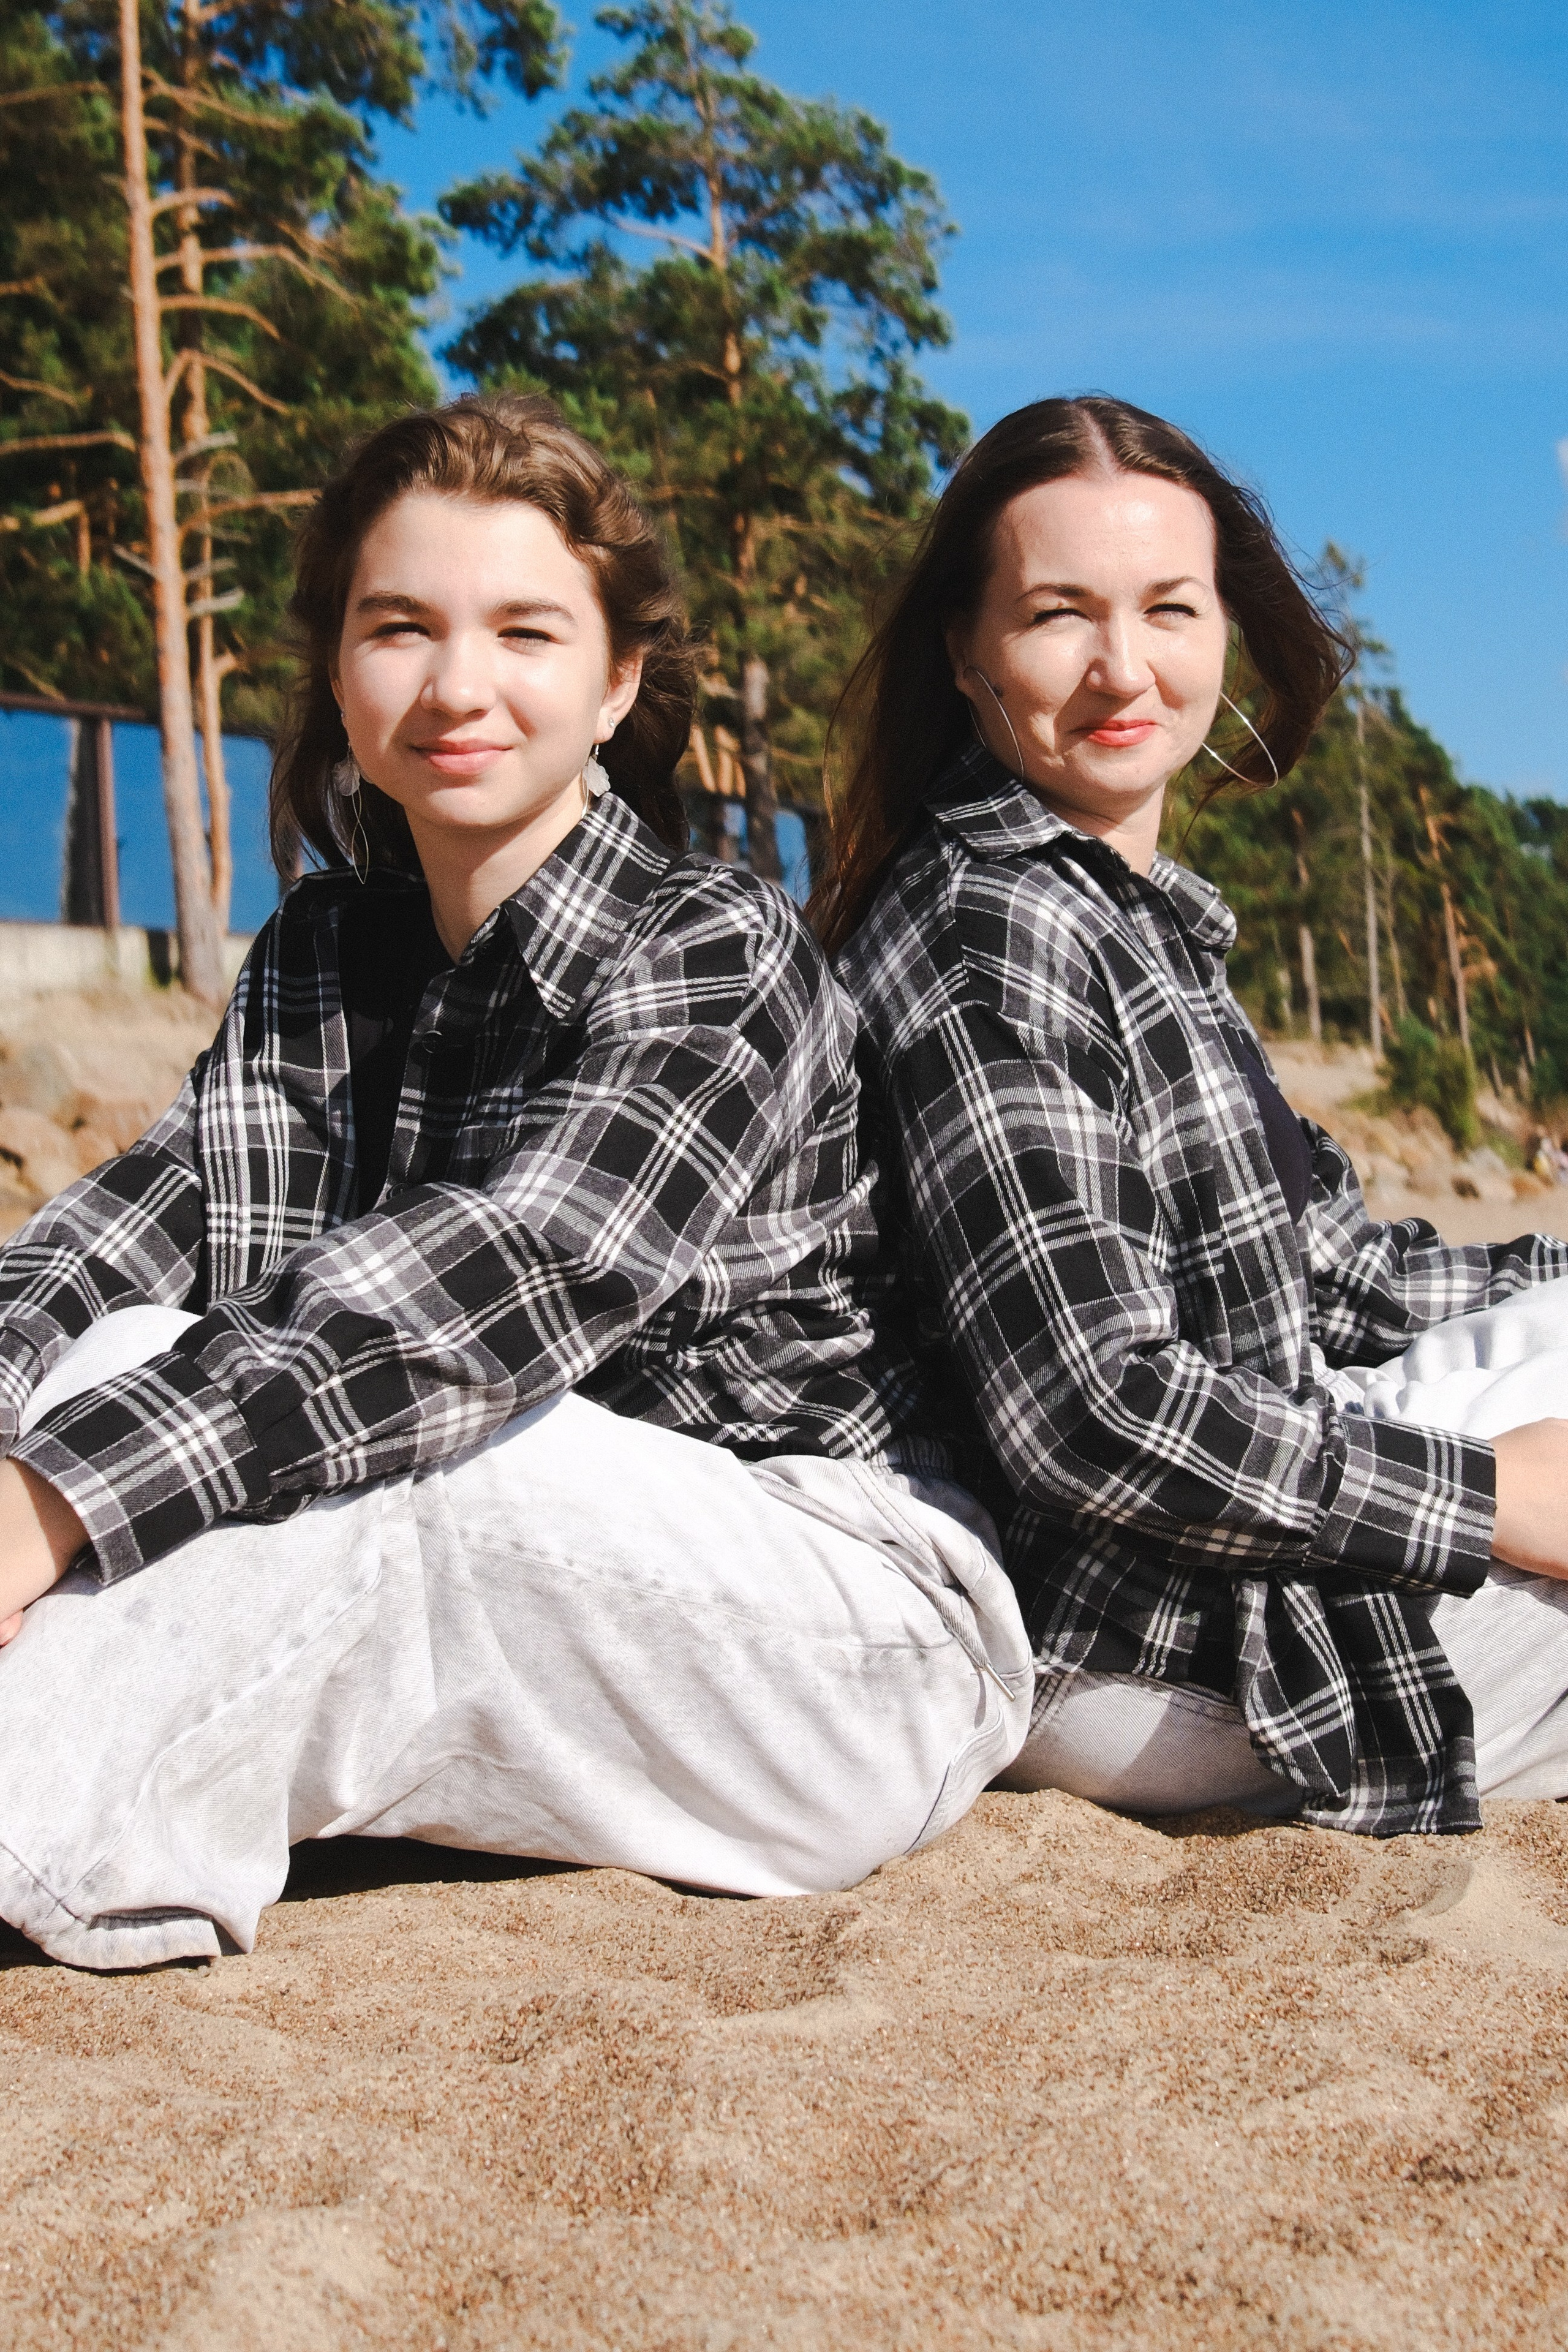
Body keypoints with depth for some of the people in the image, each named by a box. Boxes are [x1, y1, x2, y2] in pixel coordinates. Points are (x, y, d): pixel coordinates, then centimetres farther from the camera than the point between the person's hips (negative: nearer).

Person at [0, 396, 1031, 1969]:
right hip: (519, 1667, 5)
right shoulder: (317, 961, 7)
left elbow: (514, 1276, -30)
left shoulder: (719, 957, -15)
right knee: (137, 1353, -14)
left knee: (455, 1444, -32)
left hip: (848, 1637, -5)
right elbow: (158, 1209, -8)